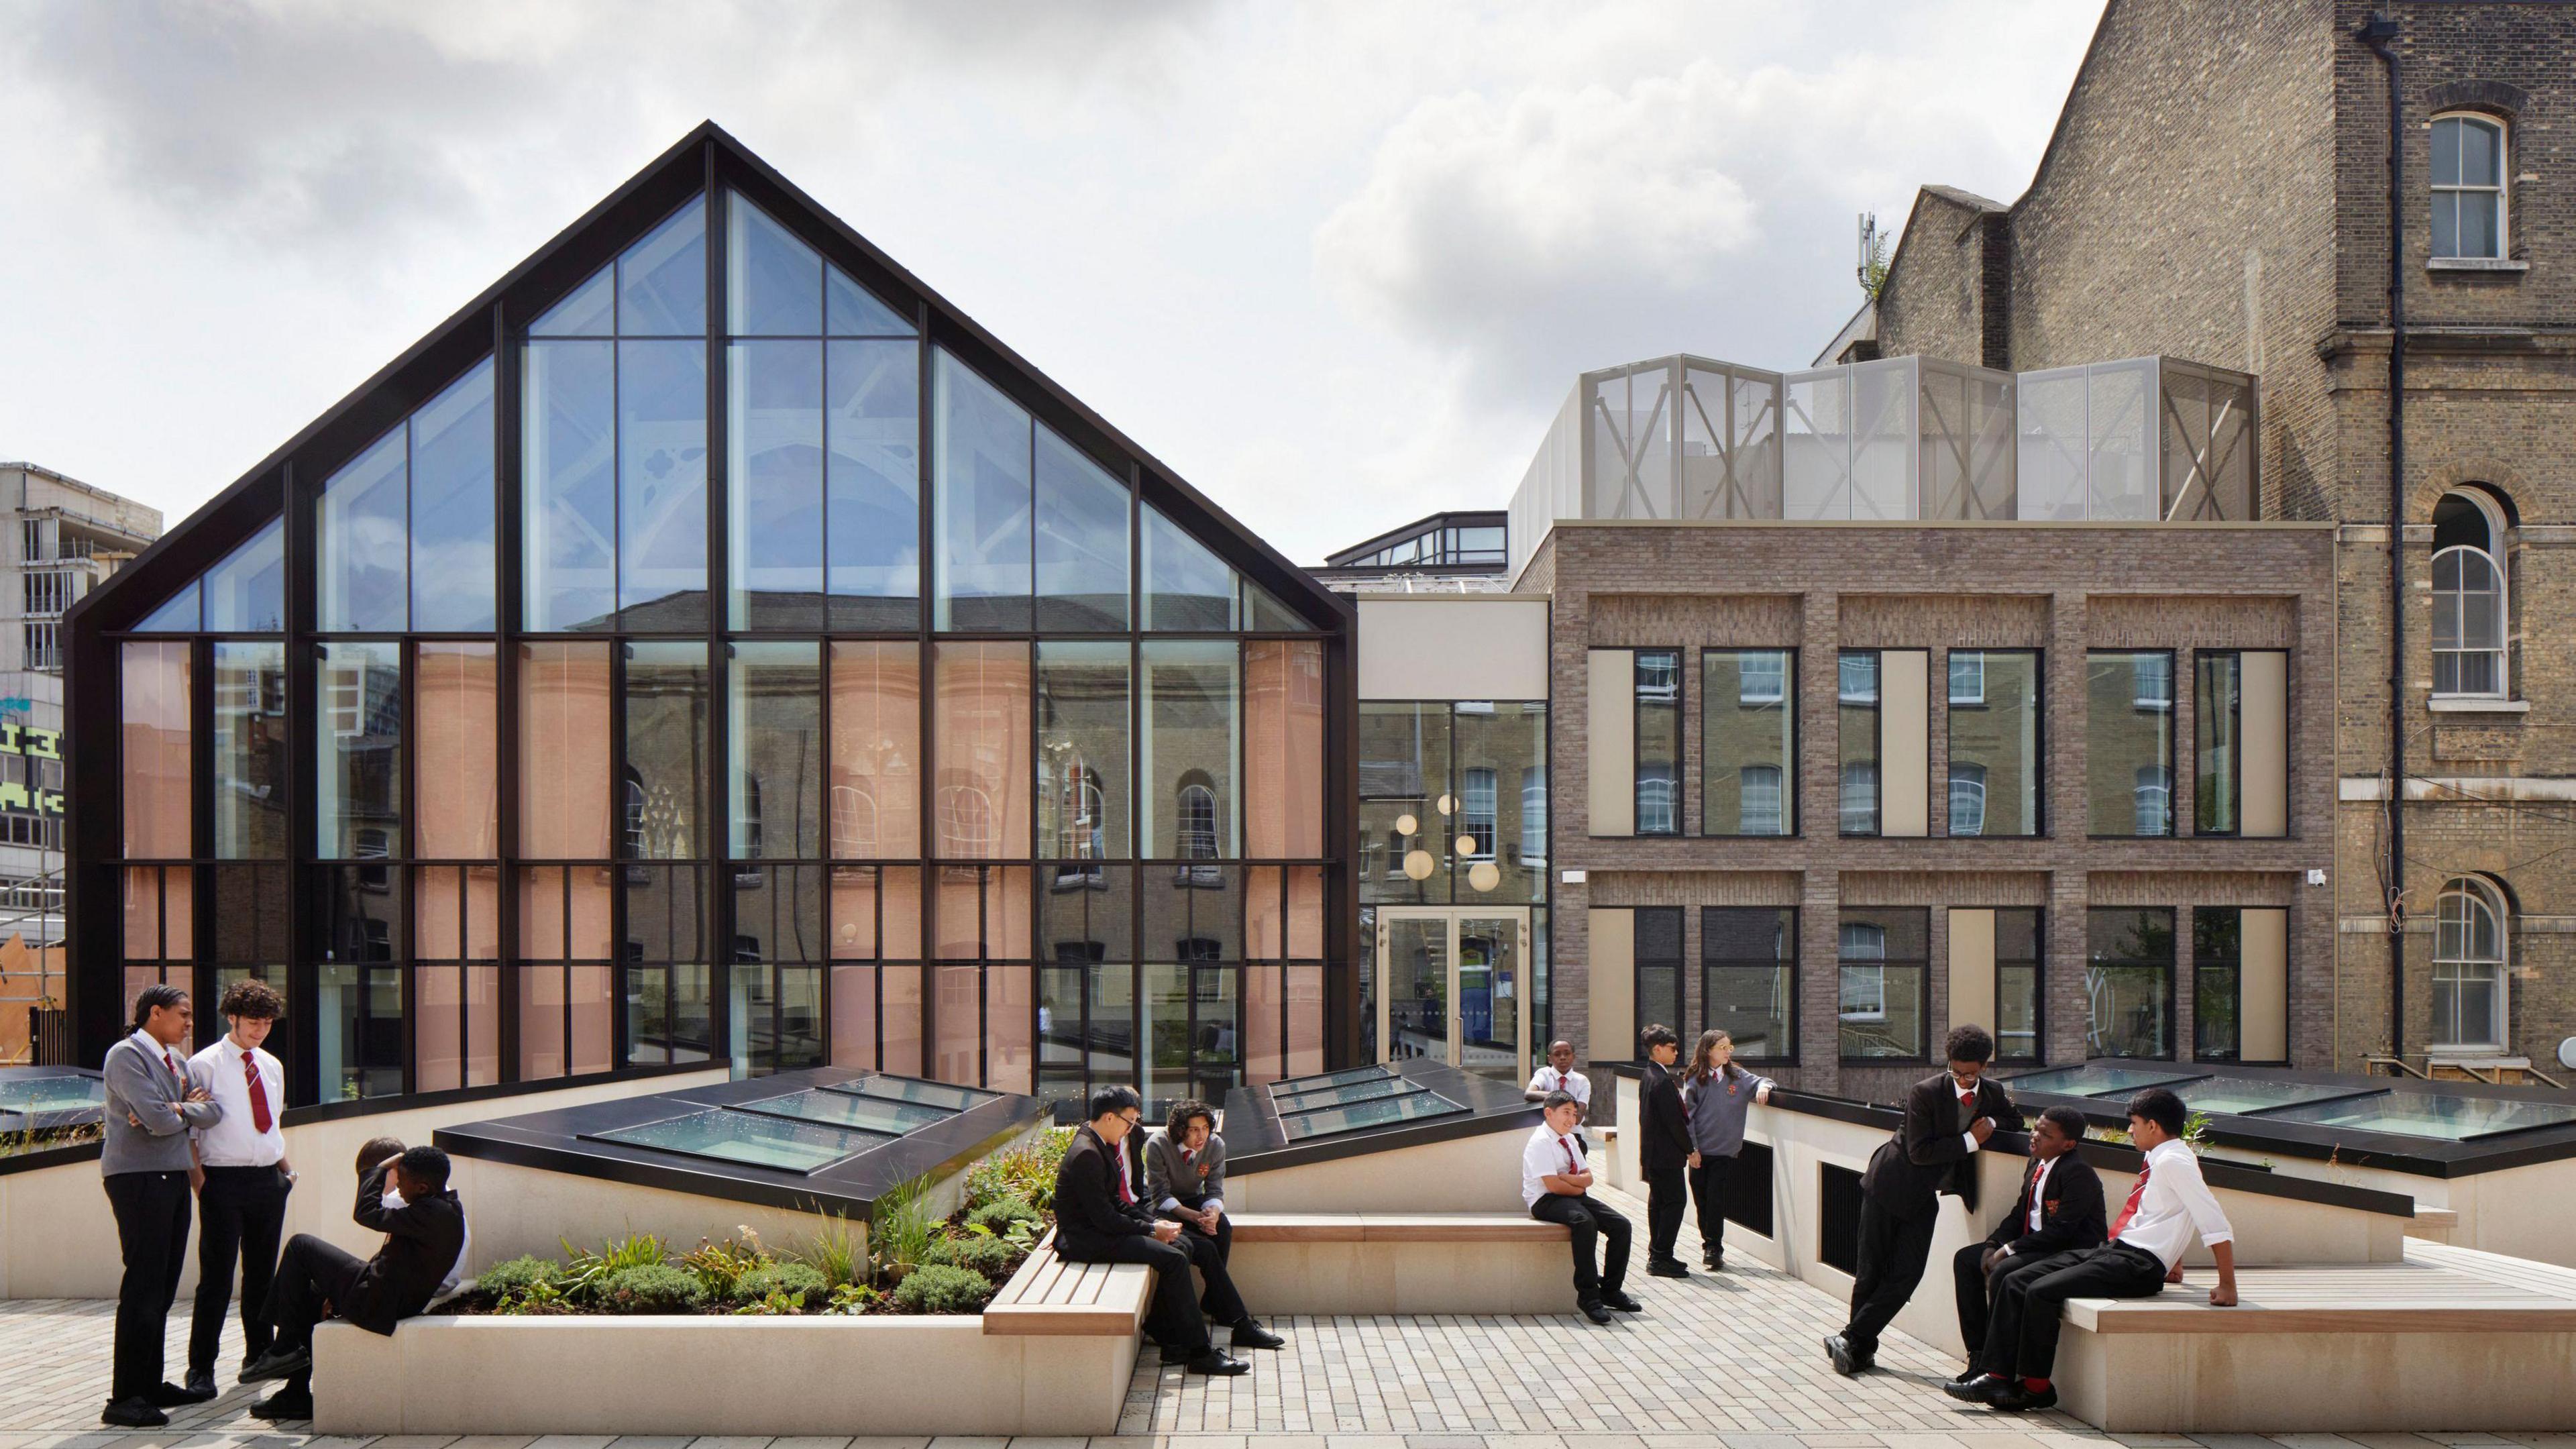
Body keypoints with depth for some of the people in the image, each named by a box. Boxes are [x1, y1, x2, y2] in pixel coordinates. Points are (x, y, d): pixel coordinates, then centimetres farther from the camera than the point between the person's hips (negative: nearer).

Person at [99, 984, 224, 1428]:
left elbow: (213, 1112, 7)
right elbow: (159, 1119, -19)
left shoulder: (177, 1059, 18)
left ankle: (150, 1384, 17)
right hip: (138, 1177, -8)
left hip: (173, 1176, 8)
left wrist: (176, 1110, -11)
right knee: (143, 1286, -11)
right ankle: (124, 1399, -8)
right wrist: (187, 1109, 1)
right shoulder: (126, 1055, -8)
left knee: (163, 1287, 10)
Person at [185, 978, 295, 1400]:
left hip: (269, 1179, 6)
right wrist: (199, 1182, -15)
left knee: (262, 1273, 14)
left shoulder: (272, 1066, 13)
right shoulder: (204, 1065, -5)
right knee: (216, 1277, -5)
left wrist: (286, 1168, 9)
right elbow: (188, 1130, -8)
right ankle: (201, 1369, 4)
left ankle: (258, 1355, 26)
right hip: (225, 1179, -6)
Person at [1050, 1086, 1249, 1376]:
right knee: (1173, 1259, -19)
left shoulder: (1099, 1146, 11)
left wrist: (1154, 1222, 4)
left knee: (1183, 1249, 6)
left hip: (1098, 1231, 11)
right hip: (1085, 1240, -11)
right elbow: (1104, 1218, -22)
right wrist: (1152, 1229, -13)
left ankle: (1170, 1339, 7)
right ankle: (1200, 1353, -14)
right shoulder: (1086, 1154, -21)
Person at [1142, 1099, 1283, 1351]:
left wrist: (1213, 1212, -29)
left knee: (1223, 1227, -28)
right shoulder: (1158, 1145, -22)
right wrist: (1195, 1217, -32)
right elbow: (1161, 1196, -19)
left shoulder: (1215, 1145, -9)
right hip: (1161, 1208, -5)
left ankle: (1213, 1301, -11)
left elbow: (1215, 1190, -5)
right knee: (1205, 1249, -28)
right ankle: (1242, 1324, -28)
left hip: (1193, 1202, 5)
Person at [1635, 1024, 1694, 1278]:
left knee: (1658, 1201, 15)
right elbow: (1673, 1121, -21)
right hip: (1666, 1153, -10)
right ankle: (1661, 1258, -7)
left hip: (1652, 1152, 10)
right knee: (1674, 1201, -6)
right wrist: (1689, 1149, -10)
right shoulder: (1663, 1081, -20)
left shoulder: (1650, 1076, 12)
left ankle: (1657, 1254, 21)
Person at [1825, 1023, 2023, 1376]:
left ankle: (1853, 1341, 6)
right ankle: (1860, 1346, 13)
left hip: (1924, 1198, 5)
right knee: (1872, 1271, -1)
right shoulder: (1926, 1092, -18)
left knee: (1907, 1274, -2)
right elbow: (1919, 1151, -21)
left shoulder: (1993, 1093, 0)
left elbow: (2015, 1121, 16)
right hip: (1890, 1187, -5)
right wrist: (1971, 1140, -23)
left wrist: (1991, 1122, -7)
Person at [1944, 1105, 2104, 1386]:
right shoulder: (2037, 1166, 11)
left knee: (2003, 1273, -30)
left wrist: (2009, 1250, -21)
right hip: (2035, 1246, 10)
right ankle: (1978, 1355, 3)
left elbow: (2061, 1229, -23)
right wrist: (1993, 1245, 0)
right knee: (1966, 1259, 5)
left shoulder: (2078, 1173, -18)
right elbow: (2019, 1214, 17)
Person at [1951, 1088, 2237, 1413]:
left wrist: (2227, 1287, -18)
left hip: (2138, 1264, -10)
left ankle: (2036, 1387, -6)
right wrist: (2172, 1260, 30)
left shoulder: (2174, 1161, -14)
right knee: (2016, 1282, -2)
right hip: (2112, 1251, 10)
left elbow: (2216, 1223, -19)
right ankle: (1998, 1377, -5)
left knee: (2042, 1292, -22)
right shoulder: (2159, 1158, 15)